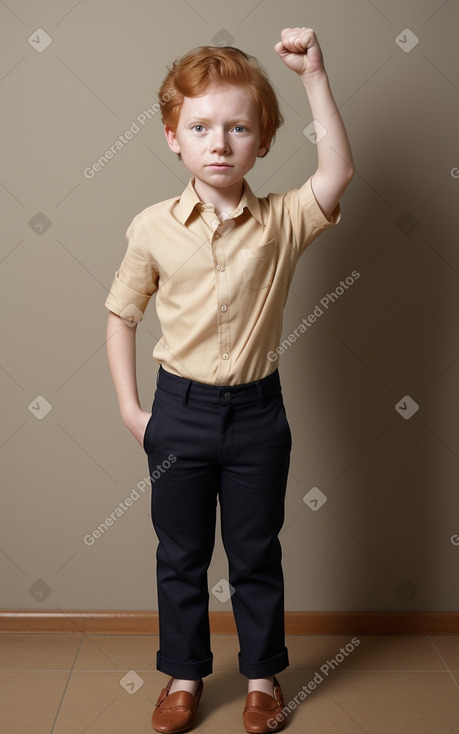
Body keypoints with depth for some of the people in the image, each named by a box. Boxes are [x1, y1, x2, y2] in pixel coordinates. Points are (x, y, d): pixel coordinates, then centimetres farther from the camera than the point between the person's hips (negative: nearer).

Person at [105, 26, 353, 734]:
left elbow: (338, 171, -22)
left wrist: (314, 75, -24)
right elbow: (121, 314, 3)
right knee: (180, 555, 16)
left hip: (257, 411, 0)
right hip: (179, 410, 1)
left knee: (257, 555, 15)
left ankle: (263, 673, 38)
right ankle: (184, 675, 37)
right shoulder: (153, 228, -6)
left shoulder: (282, 221, -6)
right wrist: (130, 406, -1)